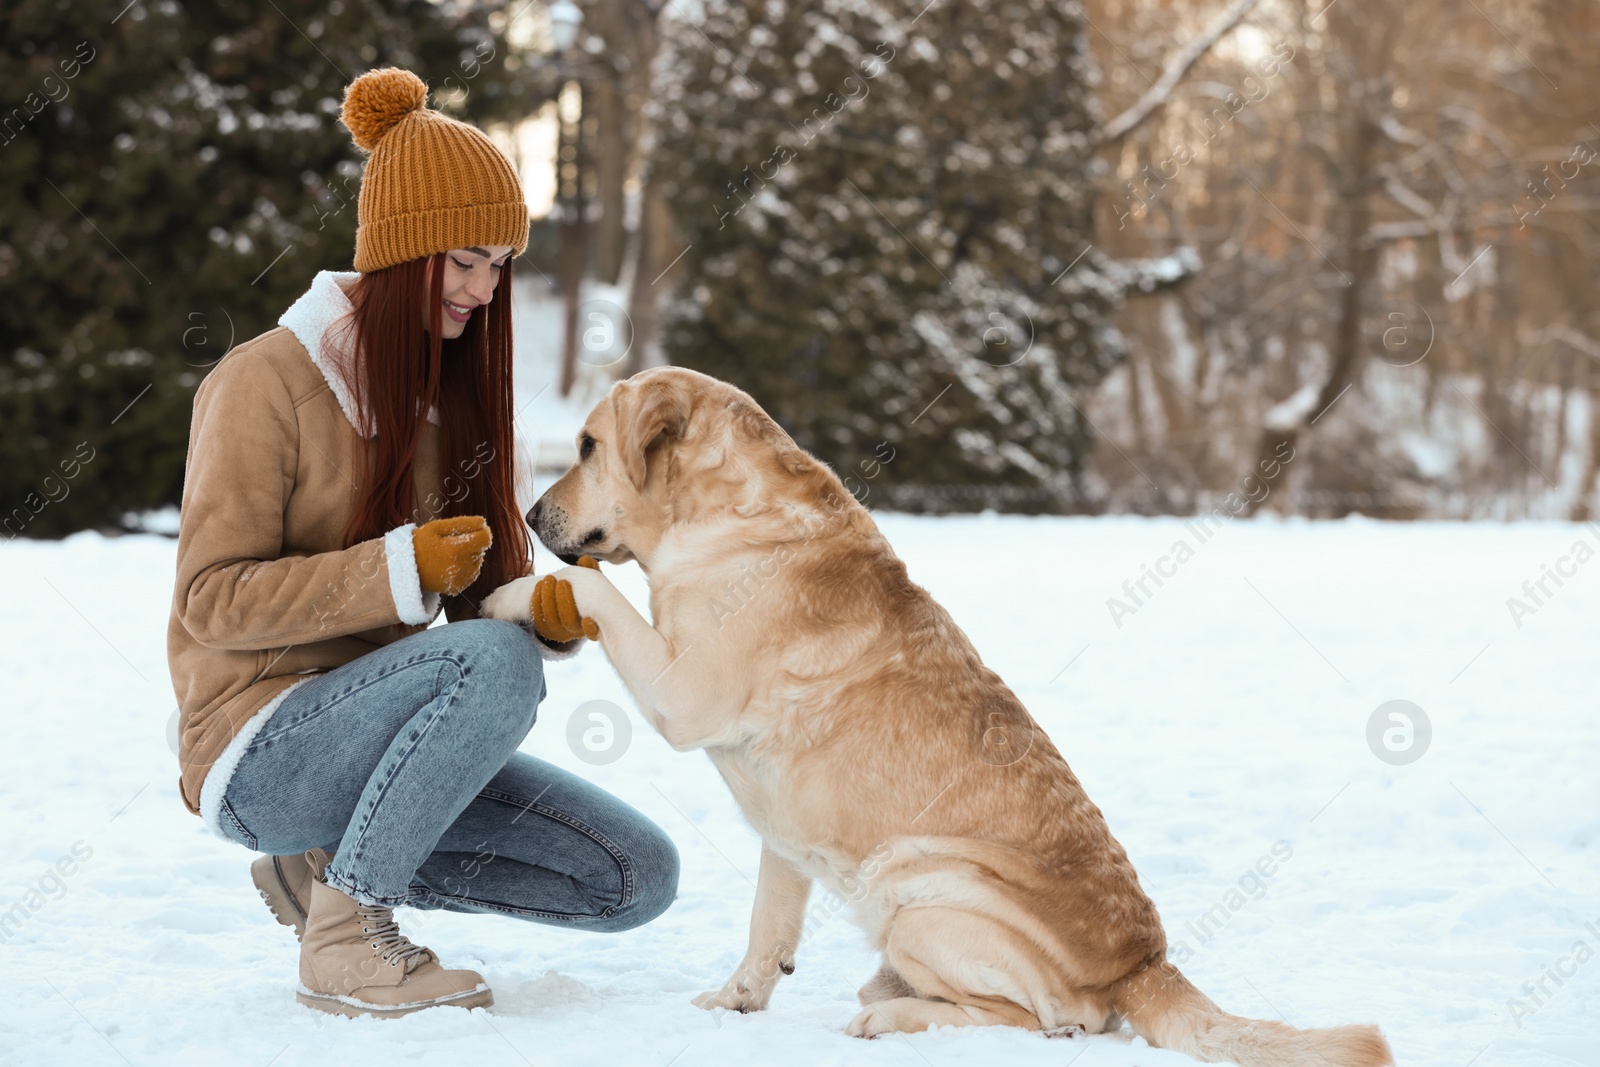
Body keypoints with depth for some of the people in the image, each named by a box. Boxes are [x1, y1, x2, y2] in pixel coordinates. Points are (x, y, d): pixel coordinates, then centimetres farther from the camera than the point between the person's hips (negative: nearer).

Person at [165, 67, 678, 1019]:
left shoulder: (450, 386, 11)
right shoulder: (267, 382, -12)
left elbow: (485, 588, 10)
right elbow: (212, 601, -16)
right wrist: (398, 570, -27)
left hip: (374, 735, 7)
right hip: (260, 752, -7)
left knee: (639, 876, -6)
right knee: (496, 660, -34)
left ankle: (334, 862, 7)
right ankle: (343, 934, -18)